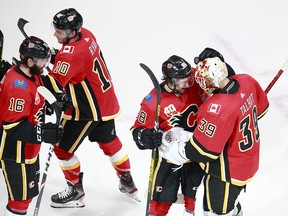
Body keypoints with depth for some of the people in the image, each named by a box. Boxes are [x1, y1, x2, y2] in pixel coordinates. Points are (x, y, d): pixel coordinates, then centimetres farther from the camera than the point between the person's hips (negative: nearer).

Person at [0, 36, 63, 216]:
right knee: (22, 196, 1)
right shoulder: (19, 86, -30)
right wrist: (46, 134, -33)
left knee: (29, 192, 24)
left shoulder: (30, 74, 0)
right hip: (16, 154, -10)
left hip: (28, 148, 10)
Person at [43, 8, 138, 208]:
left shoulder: (71, 54, -31)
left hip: (88, 110, -9)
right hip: (106, 102, 9)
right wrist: (55, 57, -3)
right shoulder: (86, 34, -4)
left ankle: (75, 191, 20)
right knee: (109, 142, 27)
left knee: (63, 148, 6)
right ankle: (127, 182, 41)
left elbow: (54, 84, -34)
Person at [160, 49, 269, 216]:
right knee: (229, 202, 32)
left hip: (228, 170, -9)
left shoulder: (217, 108, -36)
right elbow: (261, 108, 7)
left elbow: (203, 150, -30)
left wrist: (175, 151, -17)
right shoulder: (246, 81, -13)